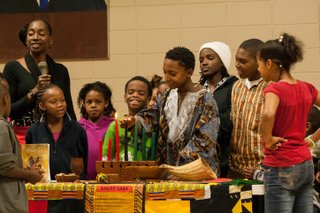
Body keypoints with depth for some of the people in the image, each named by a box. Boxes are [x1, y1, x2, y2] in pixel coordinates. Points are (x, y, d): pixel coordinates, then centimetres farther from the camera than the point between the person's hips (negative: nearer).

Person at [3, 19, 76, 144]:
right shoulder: (13, 68, 0)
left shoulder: (61, 71, 11)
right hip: (24, 137, -3)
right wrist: (33, 92, -15)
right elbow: (6, 111, -6)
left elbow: (69, 112, 14)